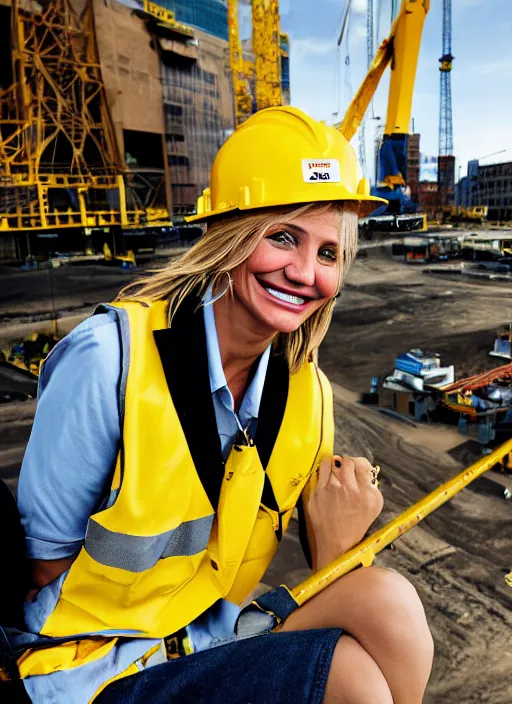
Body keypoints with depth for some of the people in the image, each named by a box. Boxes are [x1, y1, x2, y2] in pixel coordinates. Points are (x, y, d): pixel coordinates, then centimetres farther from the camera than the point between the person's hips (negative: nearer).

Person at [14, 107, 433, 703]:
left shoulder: (307, 391, -8)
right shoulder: (110, 357, -24)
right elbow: (46, 563, -15)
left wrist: (337, 542, -23)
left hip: (216, 639, 5)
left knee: (387, 602, -22)